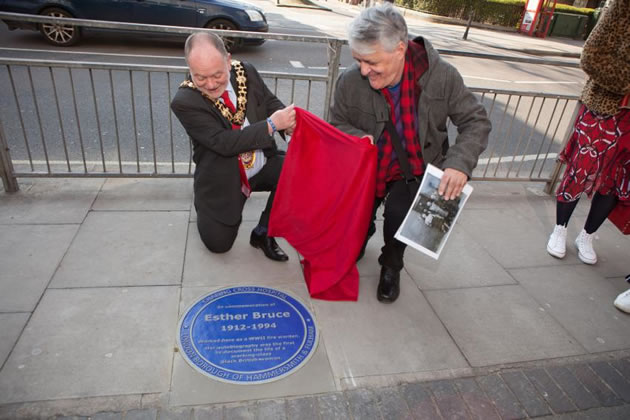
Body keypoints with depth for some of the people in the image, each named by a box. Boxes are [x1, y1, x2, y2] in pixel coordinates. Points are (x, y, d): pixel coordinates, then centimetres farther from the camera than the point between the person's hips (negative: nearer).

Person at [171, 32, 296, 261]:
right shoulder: (184, 102, -20)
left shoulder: (246, 72, -7)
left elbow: (270, 102, 5)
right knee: (219, 243, -4)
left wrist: (286, 119, -18)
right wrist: (271, 125, -30)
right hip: (223, 180, -3)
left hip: (264, 164, 4)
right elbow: (224, 142, -27)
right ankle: (205, 208, 31)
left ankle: (263, 233, -2)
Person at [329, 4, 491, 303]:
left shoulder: (441, 76, -20)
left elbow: (476, 122, -11)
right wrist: (357, 137, -25)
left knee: (399, 210, -28)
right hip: (367, 169, 2)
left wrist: (460, 162, -28)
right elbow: (338, 124, -1)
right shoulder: (350, 81, -19)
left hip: (414, 172, -2)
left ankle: (391, 266, 6)